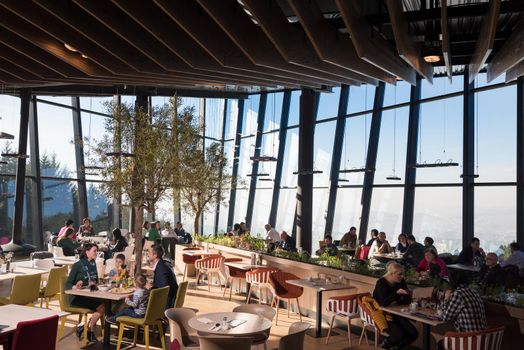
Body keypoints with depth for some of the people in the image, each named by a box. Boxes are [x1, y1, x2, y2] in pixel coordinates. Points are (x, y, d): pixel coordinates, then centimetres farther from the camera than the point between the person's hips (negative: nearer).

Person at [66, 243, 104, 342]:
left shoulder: (93, 264, 9)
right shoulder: (77, 265, -9)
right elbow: (68, 284, -10)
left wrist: (93, 284, -6)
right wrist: (75, 287, -30)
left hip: (89, 295, 6)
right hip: (77, 297, -6)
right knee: (101, 307, -25)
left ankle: (90, 330, -5)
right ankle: (89, 330, -4)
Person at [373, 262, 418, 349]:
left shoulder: (401, 282, 0)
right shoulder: (381, 283, -17)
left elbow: (408, 300, -1)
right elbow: (383, 303, -29)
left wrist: (396, 302, -21)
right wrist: (397, 293, -36)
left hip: (396, 313, 6)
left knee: (414, 334, -8)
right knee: (399, 334, -25)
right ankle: (385, 345, 7)